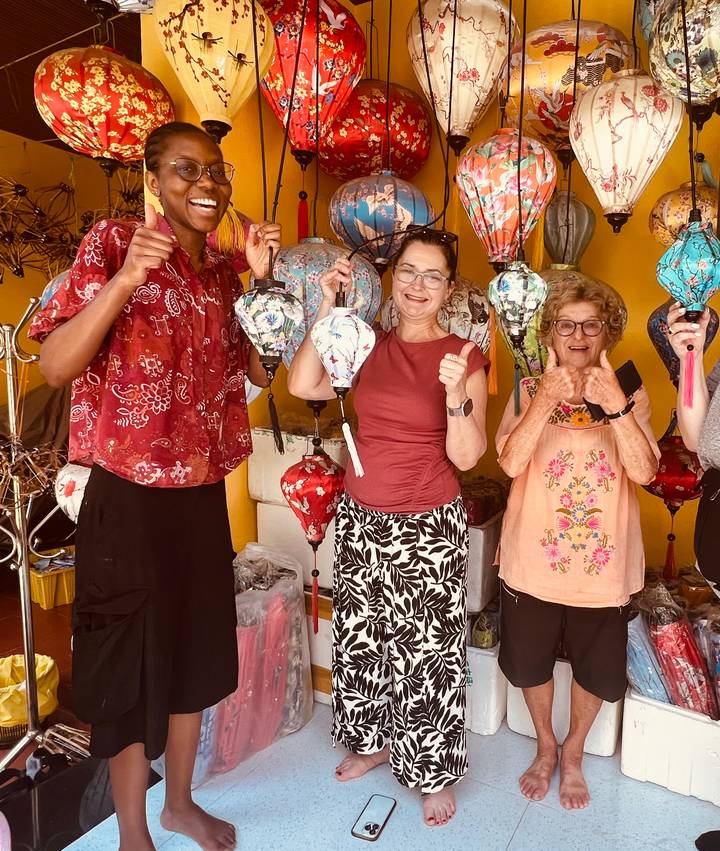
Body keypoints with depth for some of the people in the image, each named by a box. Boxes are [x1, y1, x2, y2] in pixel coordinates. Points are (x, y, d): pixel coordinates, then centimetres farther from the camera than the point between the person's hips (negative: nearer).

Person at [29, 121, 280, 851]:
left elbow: (262, 370, 6)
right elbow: (55, 366, -15)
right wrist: (125, 278, -26)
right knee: (130, 659, 9)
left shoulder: (222, 271, 10)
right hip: (130, 496, -6)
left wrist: (263, 280, -2)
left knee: (196, 649, 18)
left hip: (203, 492, 6)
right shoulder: (113, 242, -7)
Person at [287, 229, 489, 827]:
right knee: (361, 637, 18)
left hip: (429, 529, -4)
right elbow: (302, 386, -9)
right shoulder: (368, 347, 4)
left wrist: (457, 395, -28)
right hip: (361, 520, 4)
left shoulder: (464, 357, -6)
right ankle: (374, 740, 44)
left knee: (427, 649, 8)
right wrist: (328, 310, -11)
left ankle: (435, 770, 34)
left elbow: (466, 456, -11)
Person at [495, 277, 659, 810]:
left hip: (603, 564, 1)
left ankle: (573, 752, 47)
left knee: (597, 671, 17)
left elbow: (644, 471, -17)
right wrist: (547, 399, -28)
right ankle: (546, 747, 46)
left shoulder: (631, 396, -1)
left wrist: (615, 405, -28)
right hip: (533, 560, 0)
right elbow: (511, 462, -19)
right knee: (530, 663, 17)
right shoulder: (530, 391, -3)